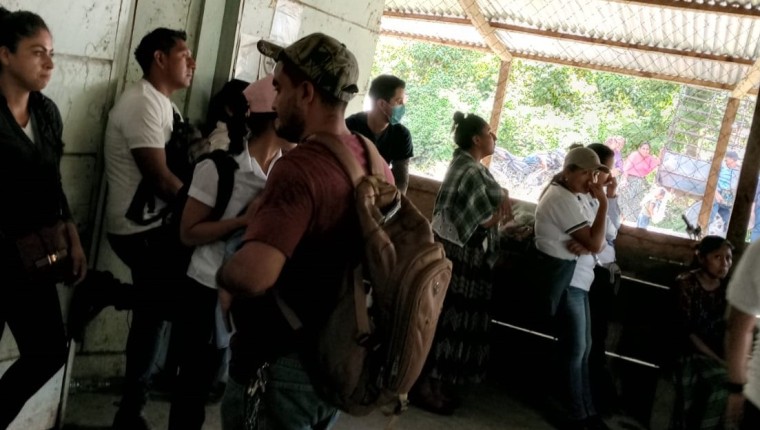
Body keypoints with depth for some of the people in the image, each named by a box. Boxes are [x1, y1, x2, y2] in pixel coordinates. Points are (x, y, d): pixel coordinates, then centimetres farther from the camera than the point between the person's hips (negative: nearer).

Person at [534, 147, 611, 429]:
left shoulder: (576, 198, 15)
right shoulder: (562, 199, -16)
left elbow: (597, 242, 8)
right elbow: (595, 243, -20)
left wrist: (585, 245, -15)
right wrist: (603, 203, -16)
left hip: (577, 279, 10)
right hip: (563, 280, -10)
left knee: (583, 348, 13)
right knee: (575, 348, -2)